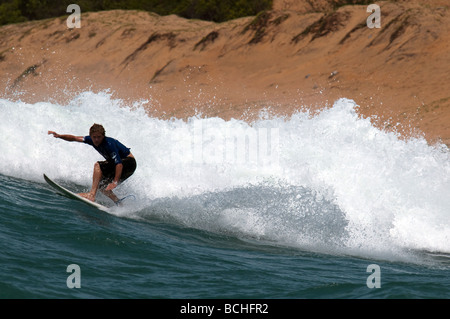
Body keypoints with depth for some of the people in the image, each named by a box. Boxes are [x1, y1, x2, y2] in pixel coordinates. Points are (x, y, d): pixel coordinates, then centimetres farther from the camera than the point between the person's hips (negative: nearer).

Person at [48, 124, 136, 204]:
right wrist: (59, 136, -12)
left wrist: (115, 182, -44)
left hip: (129, 162, -9)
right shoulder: (92, 140, -6)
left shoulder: (109, 144, -29)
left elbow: (119, 164, -36)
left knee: (98, 165, -24)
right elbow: (75, 138, 3)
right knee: (101, 186, 4)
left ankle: (92, 195, -33)